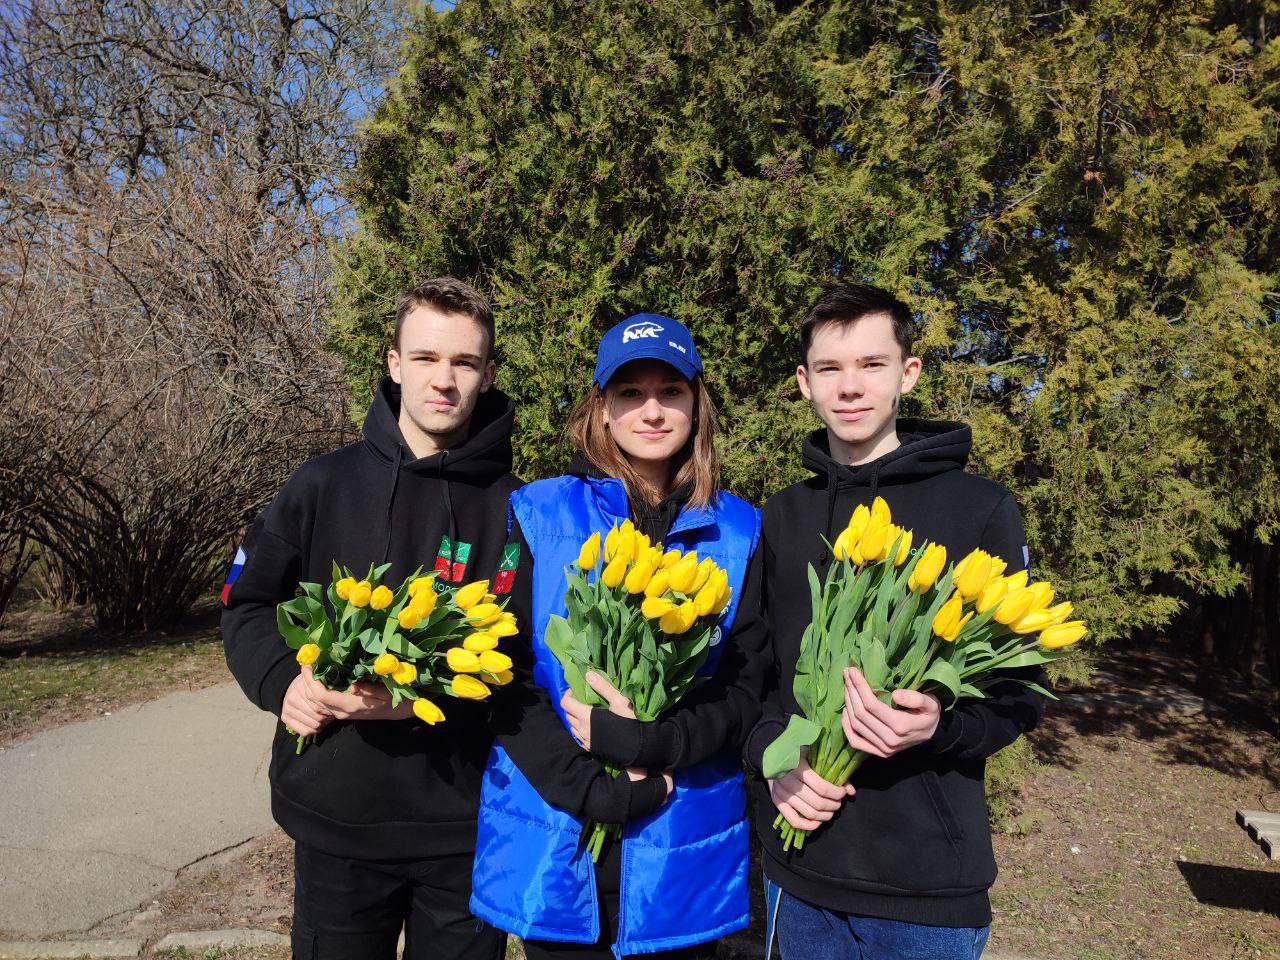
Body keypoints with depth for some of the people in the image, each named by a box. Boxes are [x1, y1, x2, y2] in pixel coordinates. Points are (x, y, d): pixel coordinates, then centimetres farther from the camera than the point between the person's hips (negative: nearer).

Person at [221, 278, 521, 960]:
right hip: (336, 816, 1)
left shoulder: (515, 508, -4)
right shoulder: (324, 485, 0)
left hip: (468, 825, 0)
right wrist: (284, 682, -11)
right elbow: (248, 605, 7)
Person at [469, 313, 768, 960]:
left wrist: (646, 743, -19)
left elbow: (747, 689, -2)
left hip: (686, 852, 1)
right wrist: (592, 790, -17)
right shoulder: (536, 514, -2)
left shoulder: (738, 532, 1)